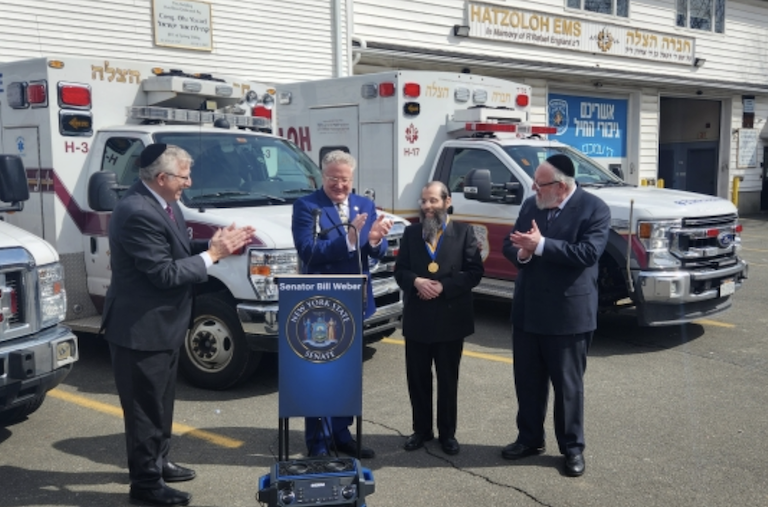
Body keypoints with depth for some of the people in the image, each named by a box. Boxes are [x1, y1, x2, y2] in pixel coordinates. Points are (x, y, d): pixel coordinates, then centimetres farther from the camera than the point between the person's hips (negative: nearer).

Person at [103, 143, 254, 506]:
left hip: (161, 326, 10)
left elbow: (178, 252, 11)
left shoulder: (160, 202, 6)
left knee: (160, 402, 22)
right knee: (146, 407, 3)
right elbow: (164, 273, -27)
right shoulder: (137, 212, -25)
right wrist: (213, 254, -19)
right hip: (141, 329, -10)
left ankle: (157, 462, 38)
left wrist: (215, 244, -4)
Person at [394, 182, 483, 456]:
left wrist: (443, 286, -17)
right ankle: (421, 429, 24)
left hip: (450, 318, -2)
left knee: (448, 379, 9)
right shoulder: (411, 232, 8)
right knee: (417, 378, 10)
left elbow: (474, 272, -7)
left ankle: (447, 432, 21)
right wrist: (416, 281, -15)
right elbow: (399, 270, 6)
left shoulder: (463, 232, -1)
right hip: (417, 318, 3)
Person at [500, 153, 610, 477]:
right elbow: (509, 245, 9)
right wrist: (521, 253, -15)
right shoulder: (530, 205, 7)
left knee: (568, 385, 7)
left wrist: (541, 245, -24)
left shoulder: (593, 208, -10)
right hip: (527, 311, 6)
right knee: (527, 381, 15)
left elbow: (588, 252, -22)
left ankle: (573, 448, 23)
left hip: (568, 313, -5)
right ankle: (529, 439, 32)